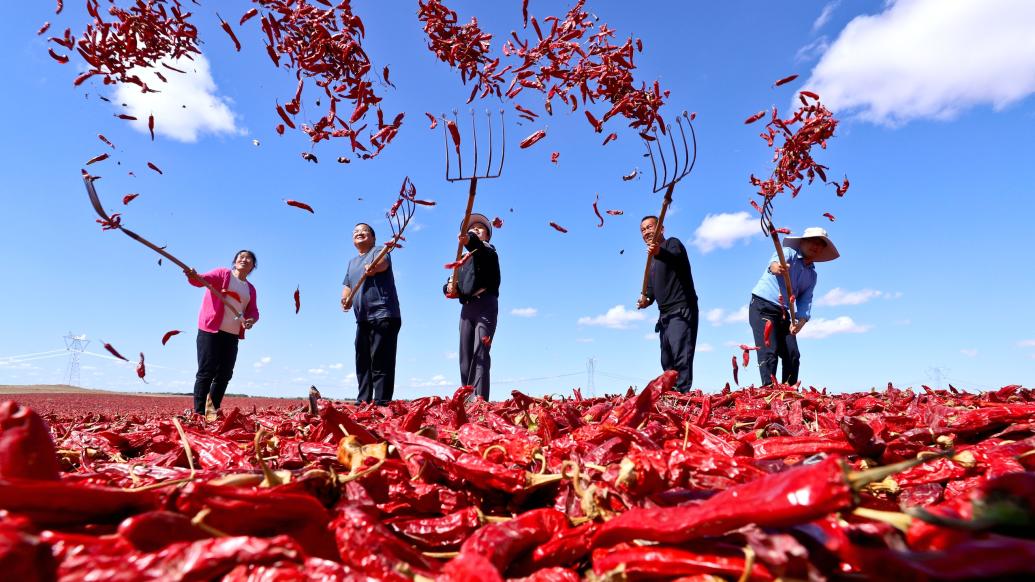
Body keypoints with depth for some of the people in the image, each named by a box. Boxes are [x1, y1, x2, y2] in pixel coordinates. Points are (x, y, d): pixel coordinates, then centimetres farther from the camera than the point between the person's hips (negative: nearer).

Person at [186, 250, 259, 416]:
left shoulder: (250, 289, 16)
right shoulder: (222, 273, 2)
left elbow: (253, 311, 13)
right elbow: (203, 279, -16)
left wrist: (251, 320, -11)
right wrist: (193, 276, -39)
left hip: (232, 335, 6)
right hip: (210, 330, -6)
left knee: (224, 374, 7)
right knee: (206, 372, -8)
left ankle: (213, 411, 15)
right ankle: (199, 413, -7)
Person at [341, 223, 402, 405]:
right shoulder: (352, 262, 25)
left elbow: (383, 263, -22)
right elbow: (347, 285, 21)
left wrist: (373, 267, -46)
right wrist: (345, 298, -2)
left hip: (383, 316, -8)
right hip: (362, 320, 8)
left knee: (380, 363, -11)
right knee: (362, 362, 12)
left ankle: (381, 403, -10)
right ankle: (362, 402, 21)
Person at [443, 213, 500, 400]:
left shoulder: (488, 250, 7)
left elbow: (479, 247, -20)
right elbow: (449, 285, 17)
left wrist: (469, 241, -42)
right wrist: (449, 287, -8)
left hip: (485, 306, -6)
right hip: (467, 308, 7)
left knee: (480, 354, -17)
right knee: (465, 357, 2)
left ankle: (479, 401, -24)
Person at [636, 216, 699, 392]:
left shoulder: (672, 243, -2)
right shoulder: (652, 260, 22)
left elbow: (676, 257, -27)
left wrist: (660, 252, -48)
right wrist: (646, 299, 1)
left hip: (681, 311, -9)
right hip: (665, 315, 9)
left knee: (681, 357, -20)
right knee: (667, 362, 9)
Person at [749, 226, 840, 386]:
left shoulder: (812, 275, 14)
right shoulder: (788, 253, -5)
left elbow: (805, 301, 3)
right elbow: (775, 261, -30)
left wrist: (801, 322, -17)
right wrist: (777, 267, -56)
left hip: (782, 313, 7)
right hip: (762, 306, -7)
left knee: (793, 355, 1)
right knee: (769, 351, -17)